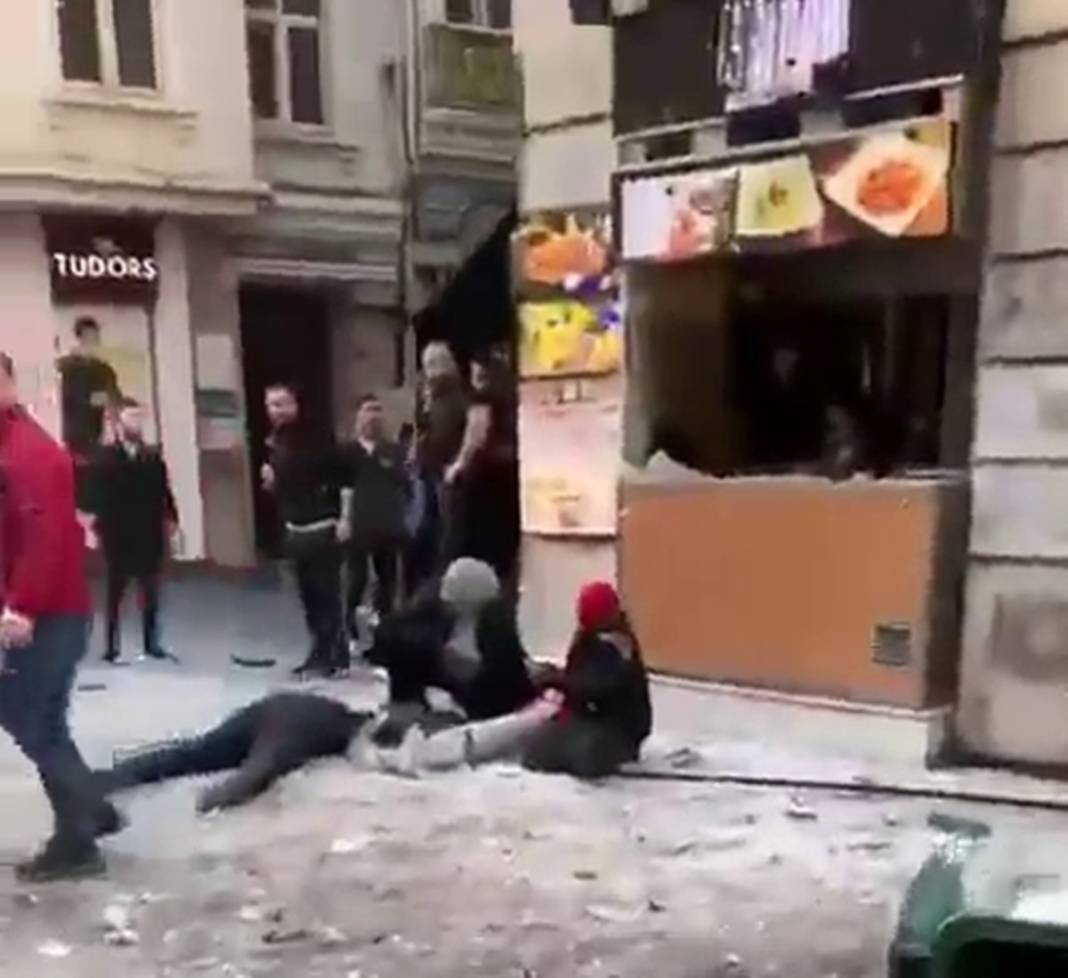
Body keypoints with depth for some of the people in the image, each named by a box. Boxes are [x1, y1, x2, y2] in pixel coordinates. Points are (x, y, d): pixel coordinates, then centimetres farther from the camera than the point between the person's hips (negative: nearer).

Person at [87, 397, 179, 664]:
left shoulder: (153, 456, 6)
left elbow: (164, 492, 3)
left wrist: (169, 518, -6)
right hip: (118, 535, -3)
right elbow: (98, 496, -9)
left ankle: (151, 642, 20)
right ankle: (112, 646, 11)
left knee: (151, 591, 11)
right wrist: (98, 524, -17)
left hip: (150, 534, 3)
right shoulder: (105, 457, -5)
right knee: (115, 592, 6)